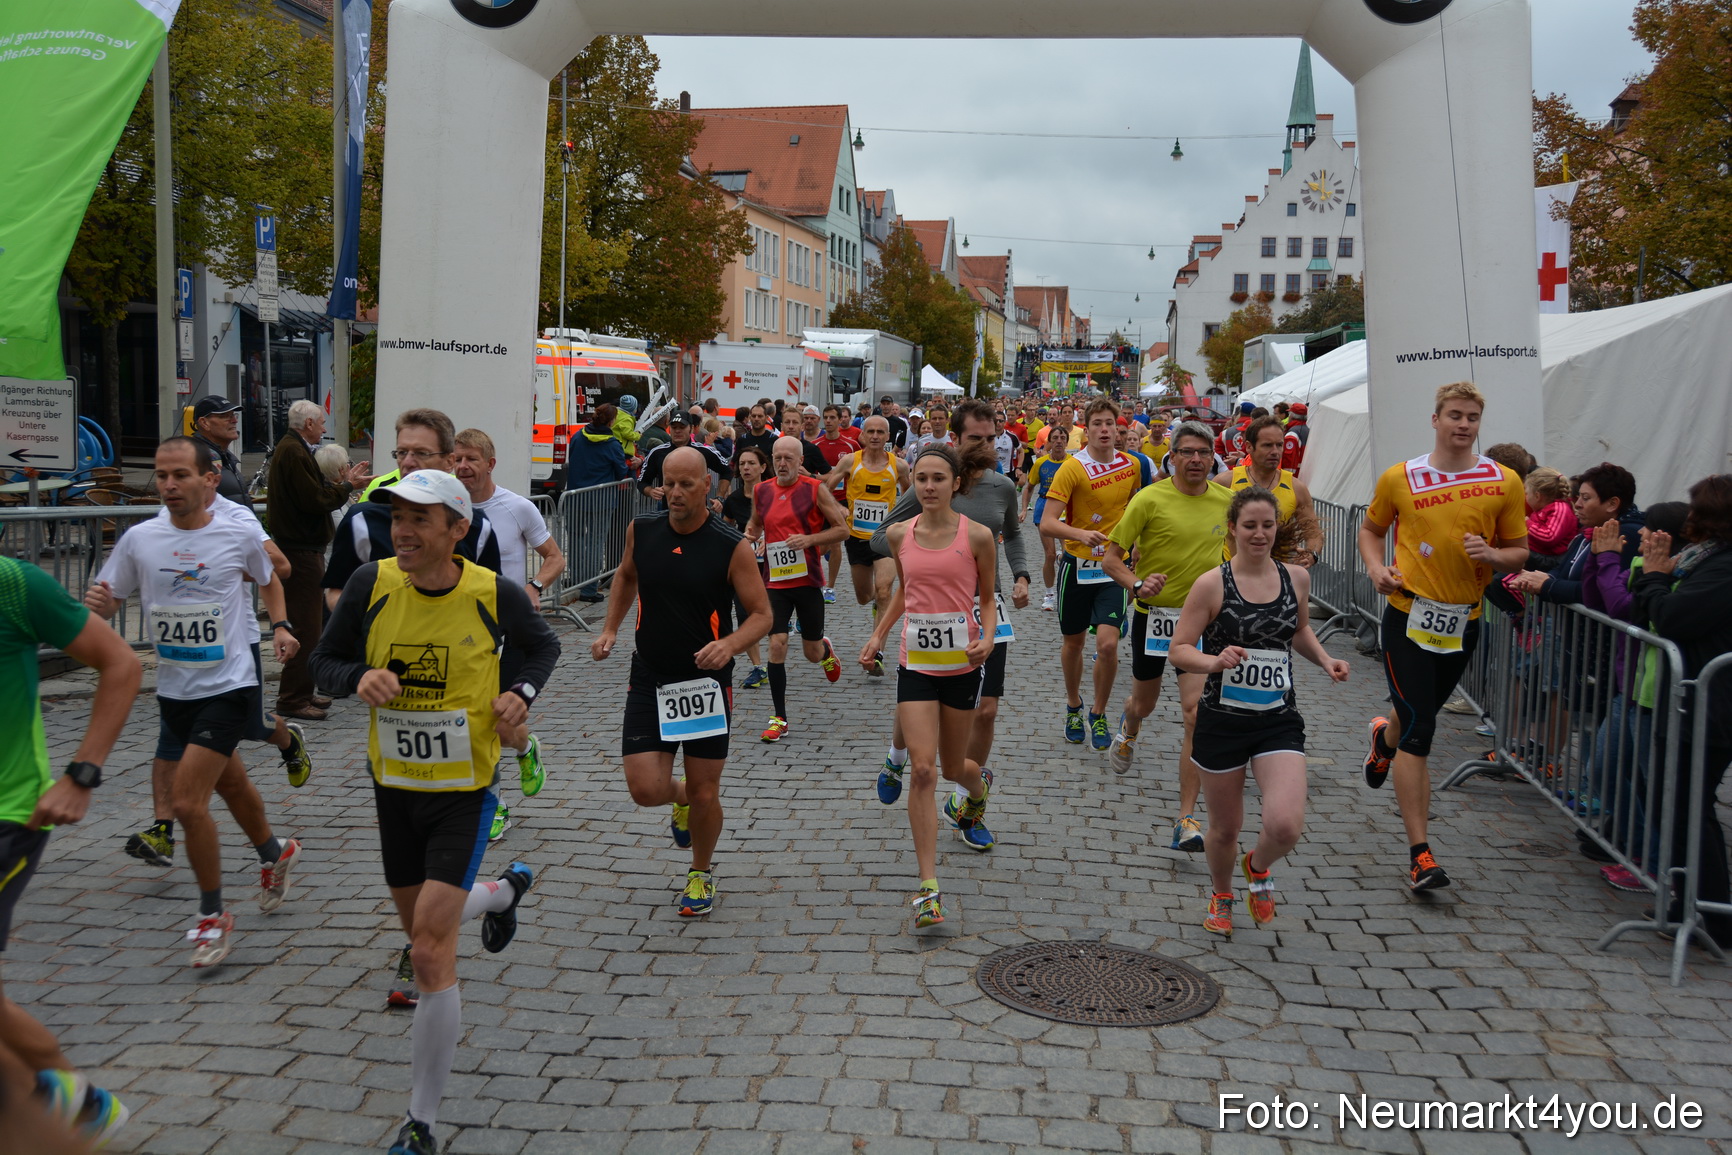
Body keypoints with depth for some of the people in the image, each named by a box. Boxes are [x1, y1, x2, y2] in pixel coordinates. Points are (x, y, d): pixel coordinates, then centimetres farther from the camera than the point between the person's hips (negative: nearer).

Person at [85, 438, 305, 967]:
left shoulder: (239, 534, -8)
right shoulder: (139, 539, -3)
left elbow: (267, 579, 13)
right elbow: (107, 601, 5)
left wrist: (280, 625, 0)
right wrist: (98, 604, -17)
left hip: (229, 688, -4)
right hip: (174, 690, 4)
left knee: (187, 800, -14)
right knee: (231, 784, 22)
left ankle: (213, 916, 3)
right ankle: (275, 855, 50)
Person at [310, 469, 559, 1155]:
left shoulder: (496, 595, -13)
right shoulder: (371, 584, -9)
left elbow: (543, 646, 7)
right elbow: (325, 660, 2)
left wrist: (522, 693, -13)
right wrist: (360, 677, -20)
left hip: (464, 791, -4)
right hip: (393, 785, 4)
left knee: (430, 953, -12)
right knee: (420, 927, 22)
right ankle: (505, 891, 58)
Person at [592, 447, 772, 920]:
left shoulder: (732, 547, -14)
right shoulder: (641, 530, -2)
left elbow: (761, 614, -9)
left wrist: (729, 645, -28)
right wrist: (610, 629, 10)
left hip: (706, 682, -2)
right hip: (649, 680, 3)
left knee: (705, 791, 6)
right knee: (645, 788, -6)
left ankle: (702, 874, 34)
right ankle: (681, 798, 32)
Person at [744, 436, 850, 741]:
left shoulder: (815, 489, -6)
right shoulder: (761, 492, 4)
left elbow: (842, 529, -5)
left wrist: (809, 539, -19)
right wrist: (750, 533, 1)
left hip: (808, 581, -2)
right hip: (775, 582, 2)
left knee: (812, 653, 10)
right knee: (776, 644, -11)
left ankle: (826, 650, 50)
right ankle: (779, 718, 0)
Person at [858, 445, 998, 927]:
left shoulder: (977, 536, -7)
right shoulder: (899, 535, 1)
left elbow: (988, 599, 4)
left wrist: (987, 638, -14)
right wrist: (878, 635, 12)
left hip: (962, 665, -1)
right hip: (915, 664, 1)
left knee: (953, 767, 15)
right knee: (923, 770, -11)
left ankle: (979, 787, 56)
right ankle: (928, 888, -7)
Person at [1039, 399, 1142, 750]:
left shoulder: (1131, 465, 1)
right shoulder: (1072, 468, -12)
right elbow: (1047, 524, -20)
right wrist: (1081, 534, -37)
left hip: (1113, 567, 1)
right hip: (1076, 564, -1)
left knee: (1108, 644, -13)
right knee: (1073, 643, 13)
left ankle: (1099, 715, 9)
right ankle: (1073, 708, 38)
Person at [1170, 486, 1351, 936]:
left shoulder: (1296, 578, 2)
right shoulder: (1211, 584, -10)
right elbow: (1179, 650, -8)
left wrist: (1324, 660, 5)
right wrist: (1216, 662, -27)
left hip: (1279, 721, 2)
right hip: (1222, 720, -2)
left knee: (1285, 826, -17)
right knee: (1225, 828, 12)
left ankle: (1258, 867, 20)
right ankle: (1221, 898, 44)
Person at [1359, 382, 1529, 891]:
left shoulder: (1504, 482, 1)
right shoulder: (1398, 478, -1)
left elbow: (1519, 552, 8)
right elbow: (1371, 530, 14)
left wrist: (1493, 555, -15)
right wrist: (1377, 568, -5)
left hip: (1463, 621, 3)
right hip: (1409, 615, -3)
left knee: (1421, 716, 20)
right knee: (1419, 732, -8)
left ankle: (1385, 738, 59)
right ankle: (1420, 853, -5)